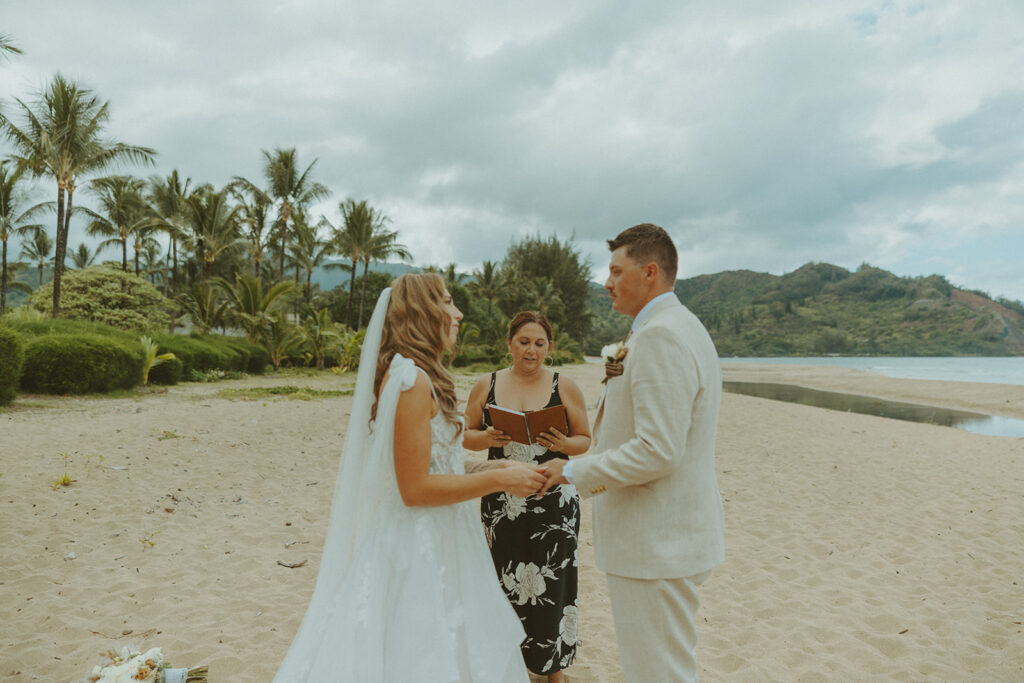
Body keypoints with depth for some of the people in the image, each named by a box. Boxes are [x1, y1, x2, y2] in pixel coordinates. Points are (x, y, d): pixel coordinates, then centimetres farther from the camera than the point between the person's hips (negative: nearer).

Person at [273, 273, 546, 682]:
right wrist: (499, 479, -19)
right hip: (418, 553, -10)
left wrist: (494, 470, 12)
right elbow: (415, 488, -22)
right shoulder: (412, 379, -20)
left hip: (434, 544, 10)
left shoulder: (411, 375, 10)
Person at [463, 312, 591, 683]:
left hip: (553, 503, -1)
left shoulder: (565, 387, 1)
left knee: (550, 583, 4)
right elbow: (467, 436, 9)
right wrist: (487, 438, -12)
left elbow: (586, 440, 5)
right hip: (501, 502, 1)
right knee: (505, 582, 7)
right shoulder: (487, 385, 5)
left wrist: (564, 444, -16)